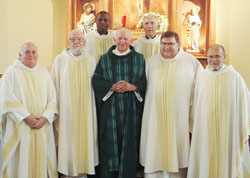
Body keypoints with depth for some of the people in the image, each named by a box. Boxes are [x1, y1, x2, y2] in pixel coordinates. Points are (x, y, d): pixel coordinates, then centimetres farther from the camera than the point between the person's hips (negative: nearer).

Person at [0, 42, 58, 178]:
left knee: (41, 159, 5)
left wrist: (45, 118, -9)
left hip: (43, 127, 3)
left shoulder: (44, 73, 12)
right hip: (19, 126, -3)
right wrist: (26, 117, -14)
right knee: (21, 161, -2)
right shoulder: (11, 72, 1)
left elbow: (52, 99, 6)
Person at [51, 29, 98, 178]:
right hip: (66, 109, -1)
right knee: (68, 139, 1)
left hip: (86, 109, 2)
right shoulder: (60, 60, 1)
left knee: (85, 137, 5)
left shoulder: (91, 61, 6)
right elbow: (55, 86, 2)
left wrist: (94, 108, 8)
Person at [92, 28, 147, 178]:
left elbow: (145, 83, 3)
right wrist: (112, 87, -15)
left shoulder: (139, 59, 8)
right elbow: (96, 81, 0)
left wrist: (133, 87, -15)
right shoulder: (105, 59, 8)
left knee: (130, 144, 2)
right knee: (110, 143, 3)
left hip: (131, 110, 0)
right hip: (110, 110, 0)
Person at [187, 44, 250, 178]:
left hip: (227, 131, -2)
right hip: (204, 131, 3)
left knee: (226, 163, 7)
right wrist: (193, 127, 14)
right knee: (205, 165, 10)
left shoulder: (235, 77, -6)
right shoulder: (201, 77, 4)